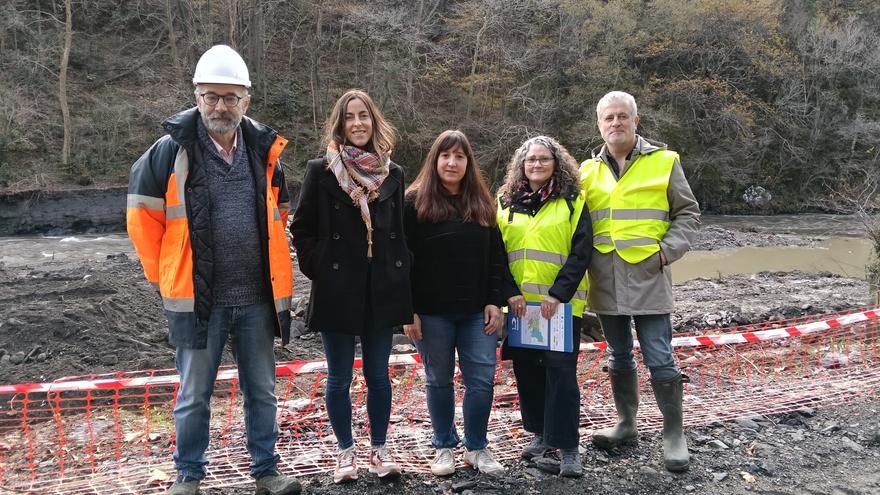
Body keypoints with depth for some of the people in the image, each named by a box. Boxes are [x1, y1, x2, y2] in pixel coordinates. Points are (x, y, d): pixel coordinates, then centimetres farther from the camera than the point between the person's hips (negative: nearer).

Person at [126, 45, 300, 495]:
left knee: (262, 391, 13)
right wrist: (163, 278, 1)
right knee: (193, 396, 9)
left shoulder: (264, 151, 4)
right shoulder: (172, 151, -7)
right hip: (197, 299, -3)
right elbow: (143, 217, 0)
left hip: (257, 298, 3)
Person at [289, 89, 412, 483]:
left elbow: (400, 234, 11)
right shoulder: (321, 171, -2)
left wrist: (402, 284, 5)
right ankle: (345, 451, 23)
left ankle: (379, 448, 24)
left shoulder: (392, 174, 7)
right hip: (337, 292, -2)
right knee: (339, 379, 8)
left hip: (381, 291, 2)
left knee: (379, 376, 10)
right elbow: (301, 228, 2)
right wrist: (318, 270, -5)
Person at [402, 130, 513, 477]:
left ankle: (476, 447, 20)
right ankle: (444, 446, 25)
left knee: (482, 380, 2)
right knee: (439, 381, 9)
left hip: (477, 311, 3)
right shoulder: (415, 202, -3)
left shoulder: (482, 203, 9)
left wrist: (495, 301, 1)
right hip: (432, 312, -3)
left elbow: (496, 256, 10)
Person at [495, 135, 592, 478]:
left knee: (561, 369, -5)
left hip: (561, 303, -3)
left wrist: (558, 294, -15)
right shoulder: (505, 203, 8)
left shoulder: (572, 202, 0)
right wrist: (509, 293, -6)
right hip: (519, 303, 4)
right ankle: (541, 432, 25)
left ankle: (568, 446, 2)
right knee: (526, 368, 9)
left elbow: (581, 253, -6)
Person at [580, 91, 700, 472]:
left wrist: (667, 251, -9)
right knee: (619, 356, 14)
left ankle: (674, 434, 11)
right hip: (606, 280, 4)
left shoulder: (664, 161, 1)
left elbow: (688, 213, 4)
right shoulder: (588, 170, 10)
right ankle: (626, 423, 28)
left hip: (648, 276, -3)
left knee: (659, 358, -3)